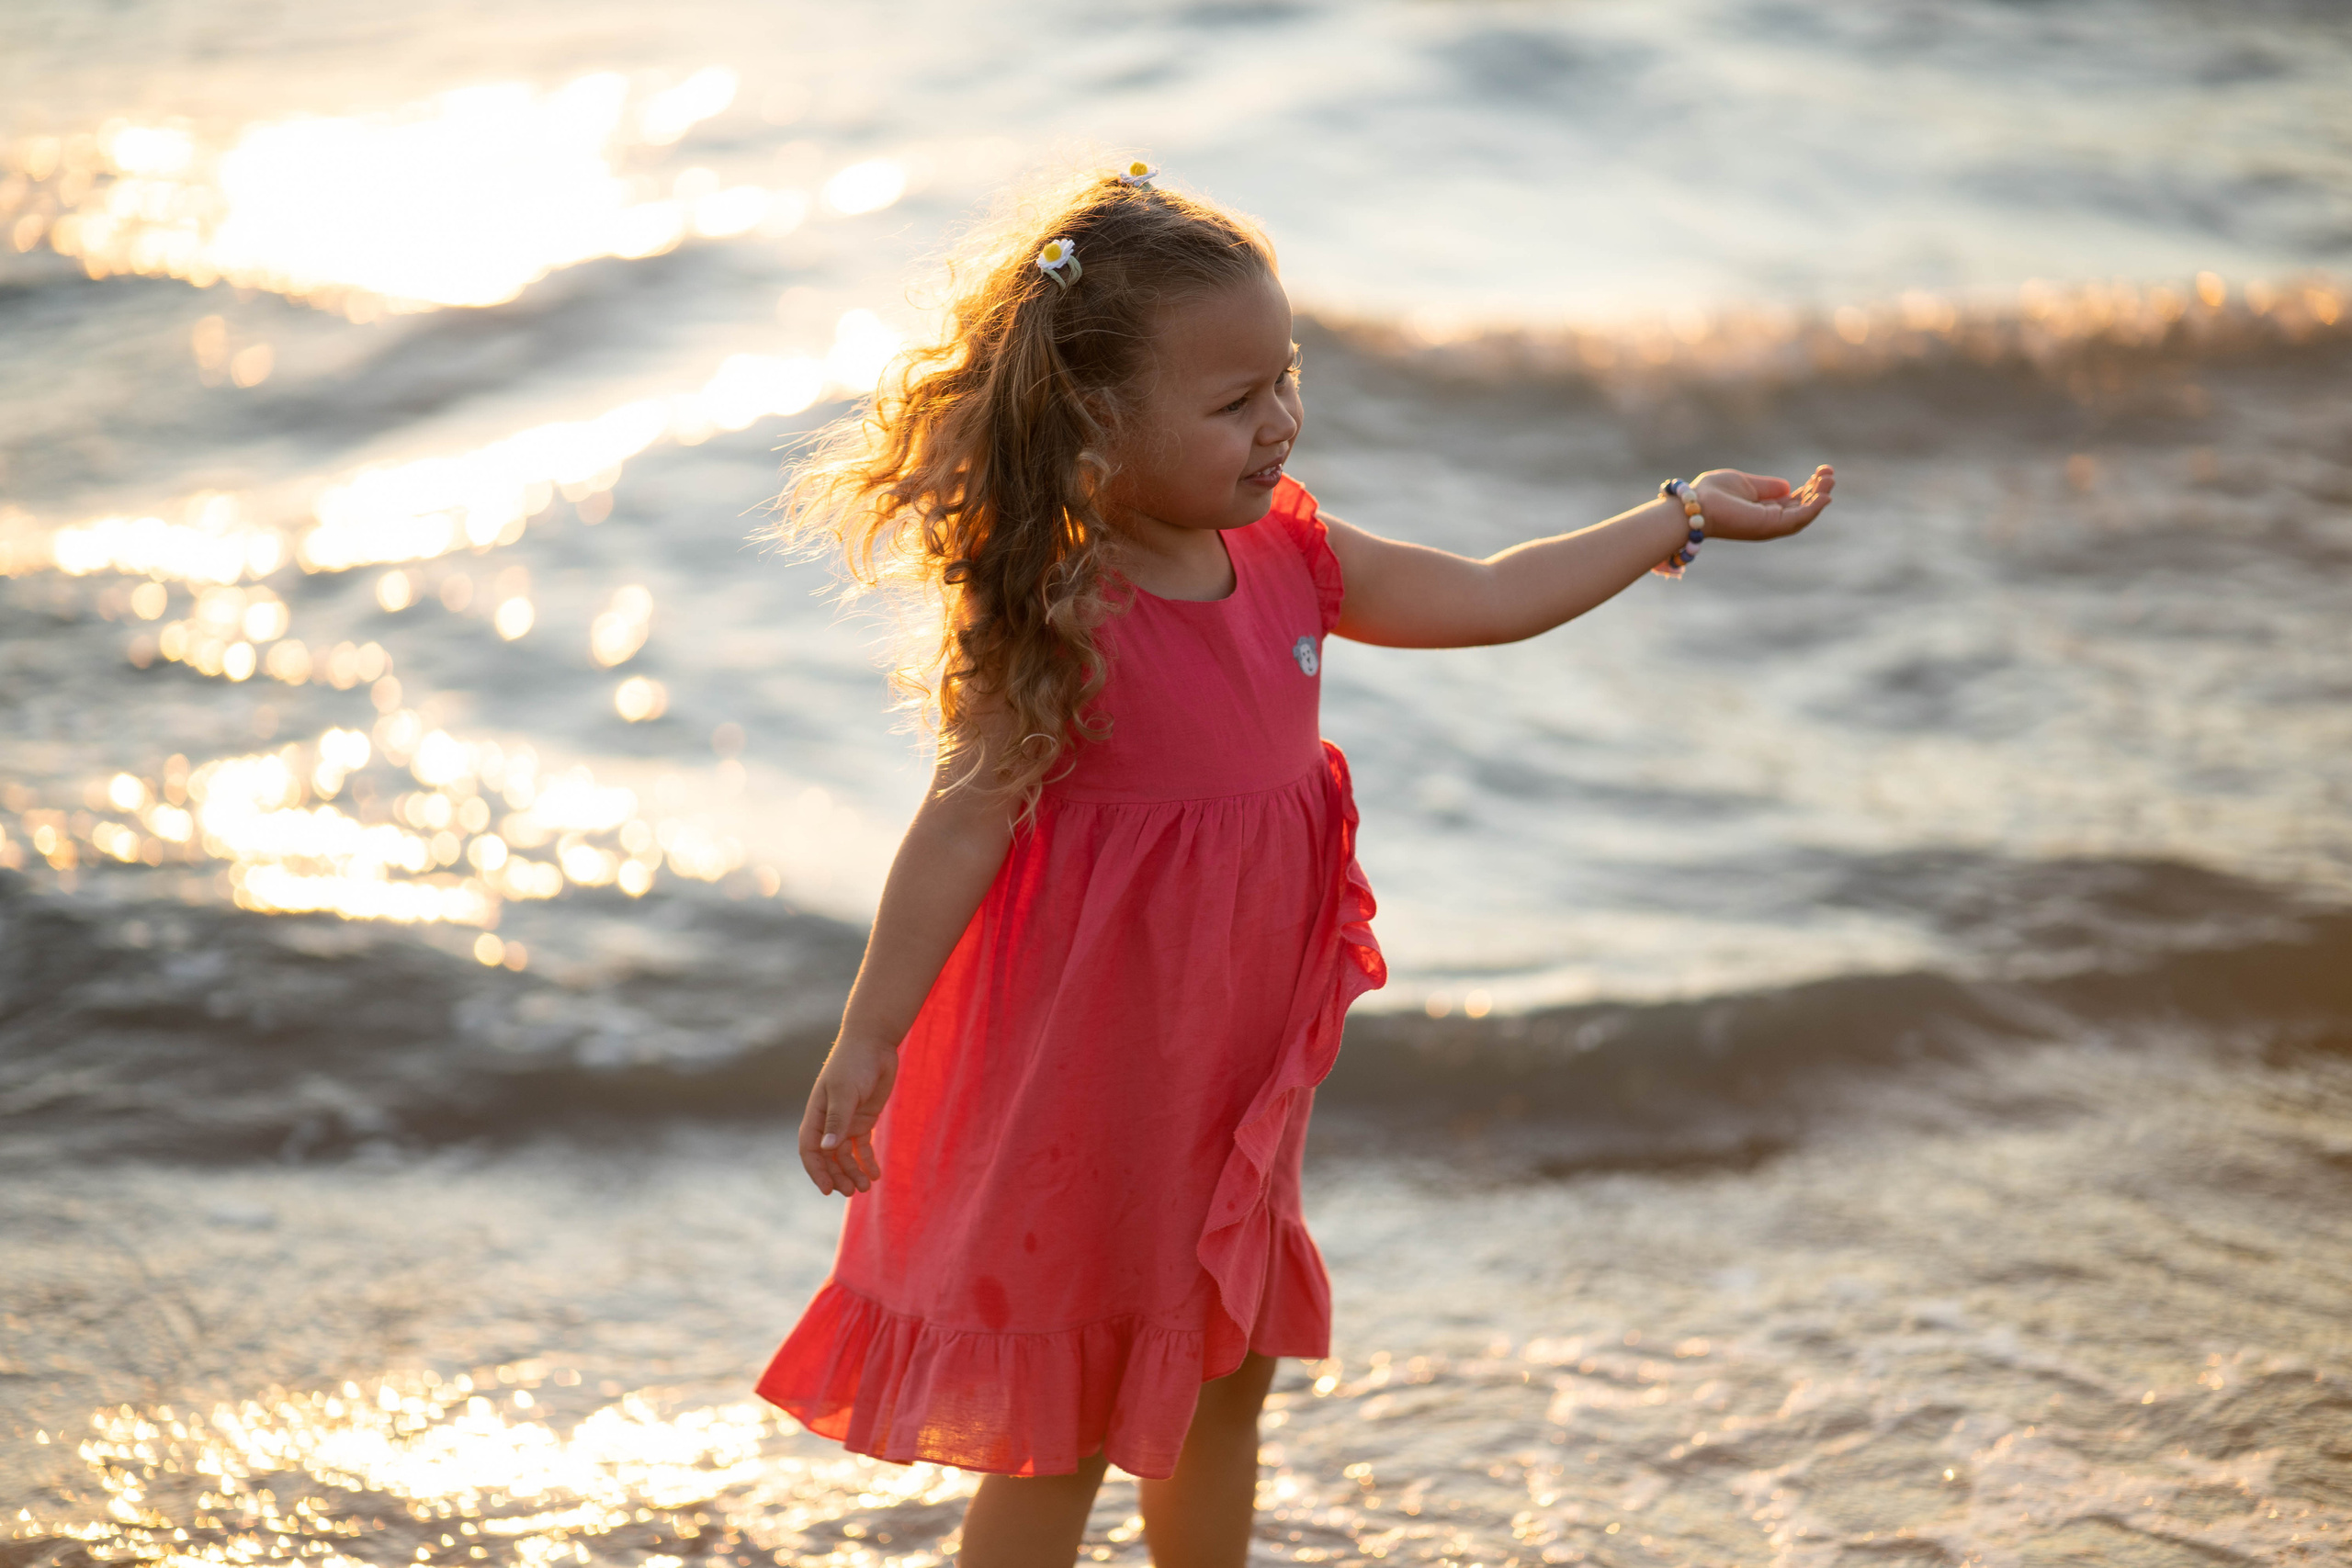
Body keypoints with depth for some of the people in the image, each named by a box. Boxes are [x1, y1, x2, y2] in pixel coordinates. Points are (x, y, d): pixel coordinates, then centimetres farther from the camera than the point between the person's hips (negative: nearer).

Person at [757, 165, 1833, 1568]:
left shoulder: (1293, 559, 0)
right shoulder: (1064, 620, -23)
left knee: (1231, 1373, 22)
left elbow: (1487, 597, 12)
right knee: (1067, 1418, 4)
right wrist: (869, 1044, -21)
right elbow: (967, 821, -21)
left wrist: (1683, 518, 16)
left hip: (1235, 1065, 8)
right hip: (1091, 1082, -8)